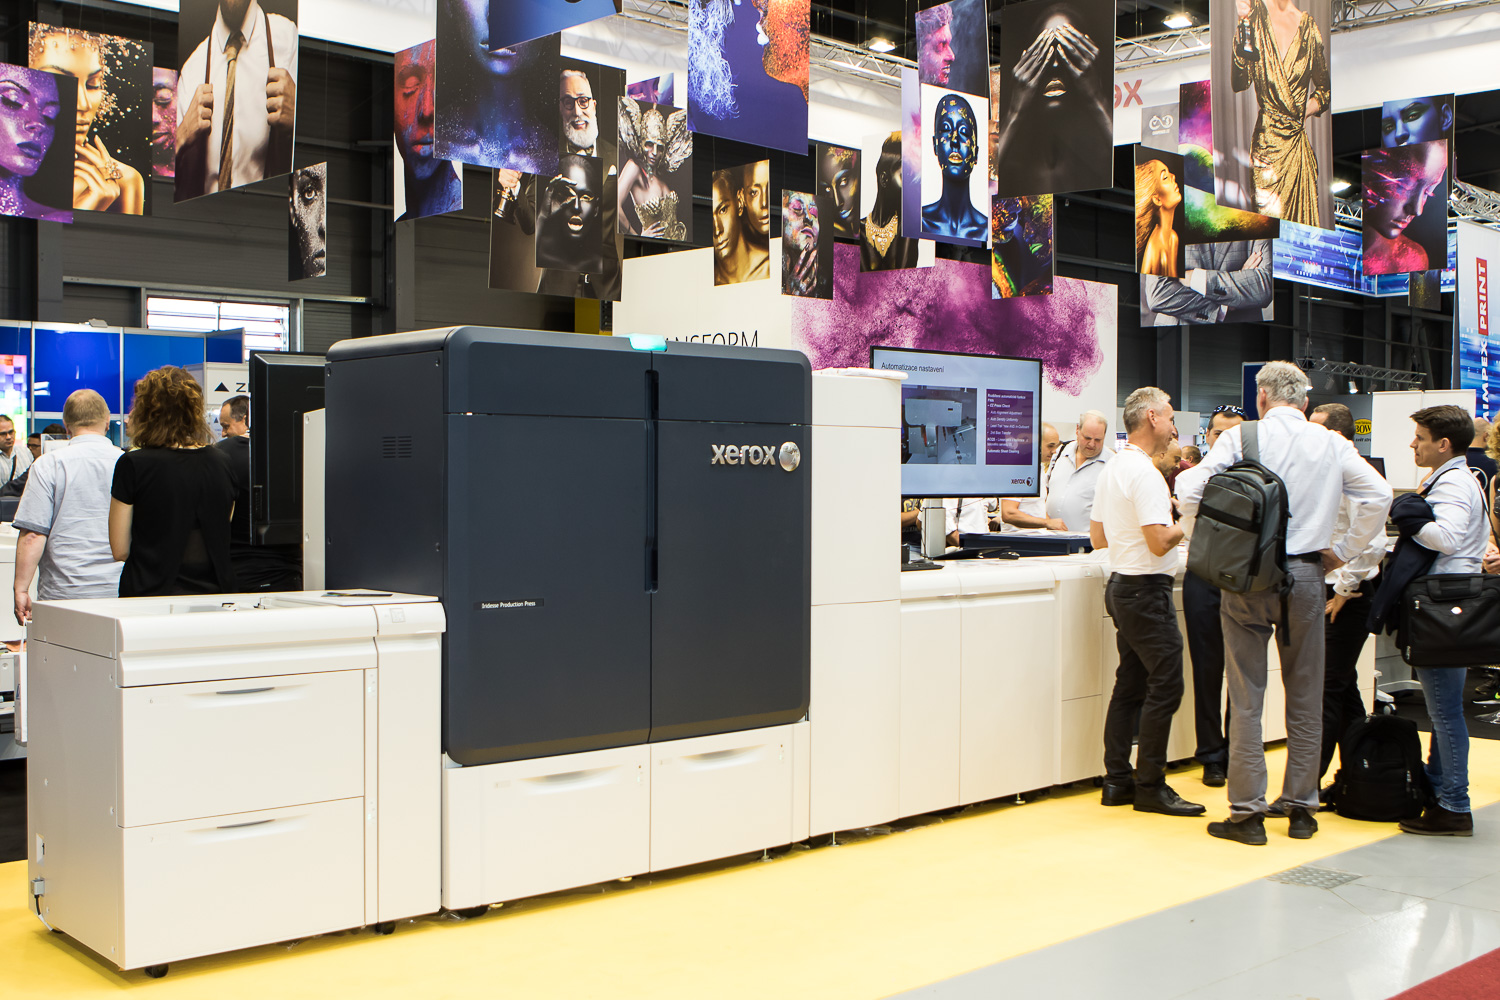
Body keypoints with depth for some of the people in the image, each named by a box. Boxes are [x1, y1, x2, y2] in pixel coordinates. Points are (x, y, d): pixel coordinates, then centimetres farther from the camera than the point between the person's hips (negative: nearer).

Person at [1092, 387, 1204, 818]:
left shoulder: (1111, 469, 13)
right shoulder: (1145, 472, -18)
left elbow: (1098, 537, 19)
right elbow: (1159, 543, -24)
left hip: (1121, 586, 10)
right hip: (1147, 590, -10)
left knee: (1130, 683, 13)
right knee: (1165, 685, -5)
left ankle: (1117, 781, 16)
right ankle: (1150, 786, -1)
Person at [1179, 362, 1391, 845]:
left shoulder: (1240, 437, -4)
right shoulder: (1332, 444, 4)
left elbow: (1189, 496, -10)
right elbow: (1378, 494, -1)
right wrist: (1344, 551, 7)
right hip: (1307, 574, 2)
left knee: (1246, 697, 3)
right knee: (1305, 697, 13)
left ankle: (1247, 813, 6)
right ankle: (1301, 808, 20)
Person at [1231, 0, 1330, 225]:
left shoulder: (1308, 25, 8)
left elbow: (1324, 88, 20)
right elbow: (1238, 84, -13)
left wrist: (1307, 110, 2)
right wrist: (1242, 28, -21)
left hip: (1299, 146, 3)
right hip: (1266, 144, -3)